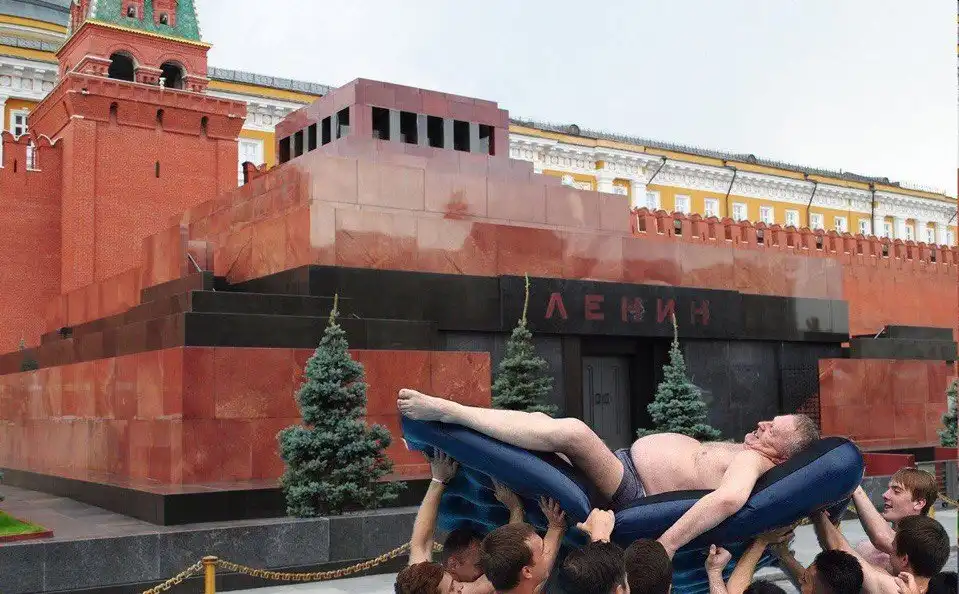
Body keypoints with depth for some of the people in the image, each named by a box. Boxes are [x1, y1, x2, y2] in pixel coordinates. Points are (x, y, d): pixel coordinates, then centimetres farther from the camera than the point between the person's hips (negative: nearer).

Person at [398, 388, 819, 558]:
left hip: (628, 490, -10)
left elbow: (727, 499, -34)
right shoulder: (738, 451, 18)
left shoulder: (750, 461, -13)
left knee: (570, 431, -34)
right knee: (540, 418, 11)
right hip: (622, 465, 10)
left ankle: (447, 410, -29)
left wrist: (666, 545, -38)